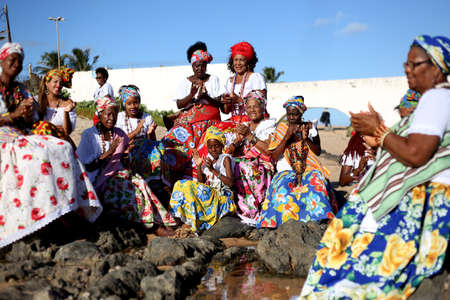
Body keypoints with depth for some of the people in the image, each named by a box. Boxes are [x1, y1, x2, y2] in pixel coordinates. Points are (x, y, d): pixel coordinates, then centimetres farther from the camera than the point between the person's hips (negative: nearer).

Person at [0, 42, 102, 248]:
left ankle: (67, 212, -30)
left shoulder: (22, 92, 20)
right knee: (36, 155, -35)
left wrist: (27, 116, -6)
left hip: (22, 137, 6)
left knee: (62, 148, -22)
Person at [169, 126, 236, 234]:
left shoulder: (226, 158, -7)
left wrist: (213, 170, -24)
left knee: (189, 186, -25)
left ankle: (190, 223, -18)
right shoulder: (208, 159, 12)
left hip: (221, 197, -7)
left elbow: (230, 183, -17)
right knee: (181, 184, -7)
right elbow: (202, 182, 12)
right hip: (208, 193, 7)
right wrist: (198, 166, -3)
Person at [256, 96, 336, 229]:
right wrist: (287, 137, -12)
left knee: (315, 182, -34)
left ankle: (317, 219, -34)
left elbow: (318, 151, 6)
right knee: (283, 185, -34)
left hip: (309, 168, 1)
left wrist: (306, 139, -12)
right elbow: (274, 157, -1)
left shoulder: (309, 127, 11)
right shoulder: (281, 128, 7)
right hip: (287, 171, 0)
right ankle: (288, 221, -36)